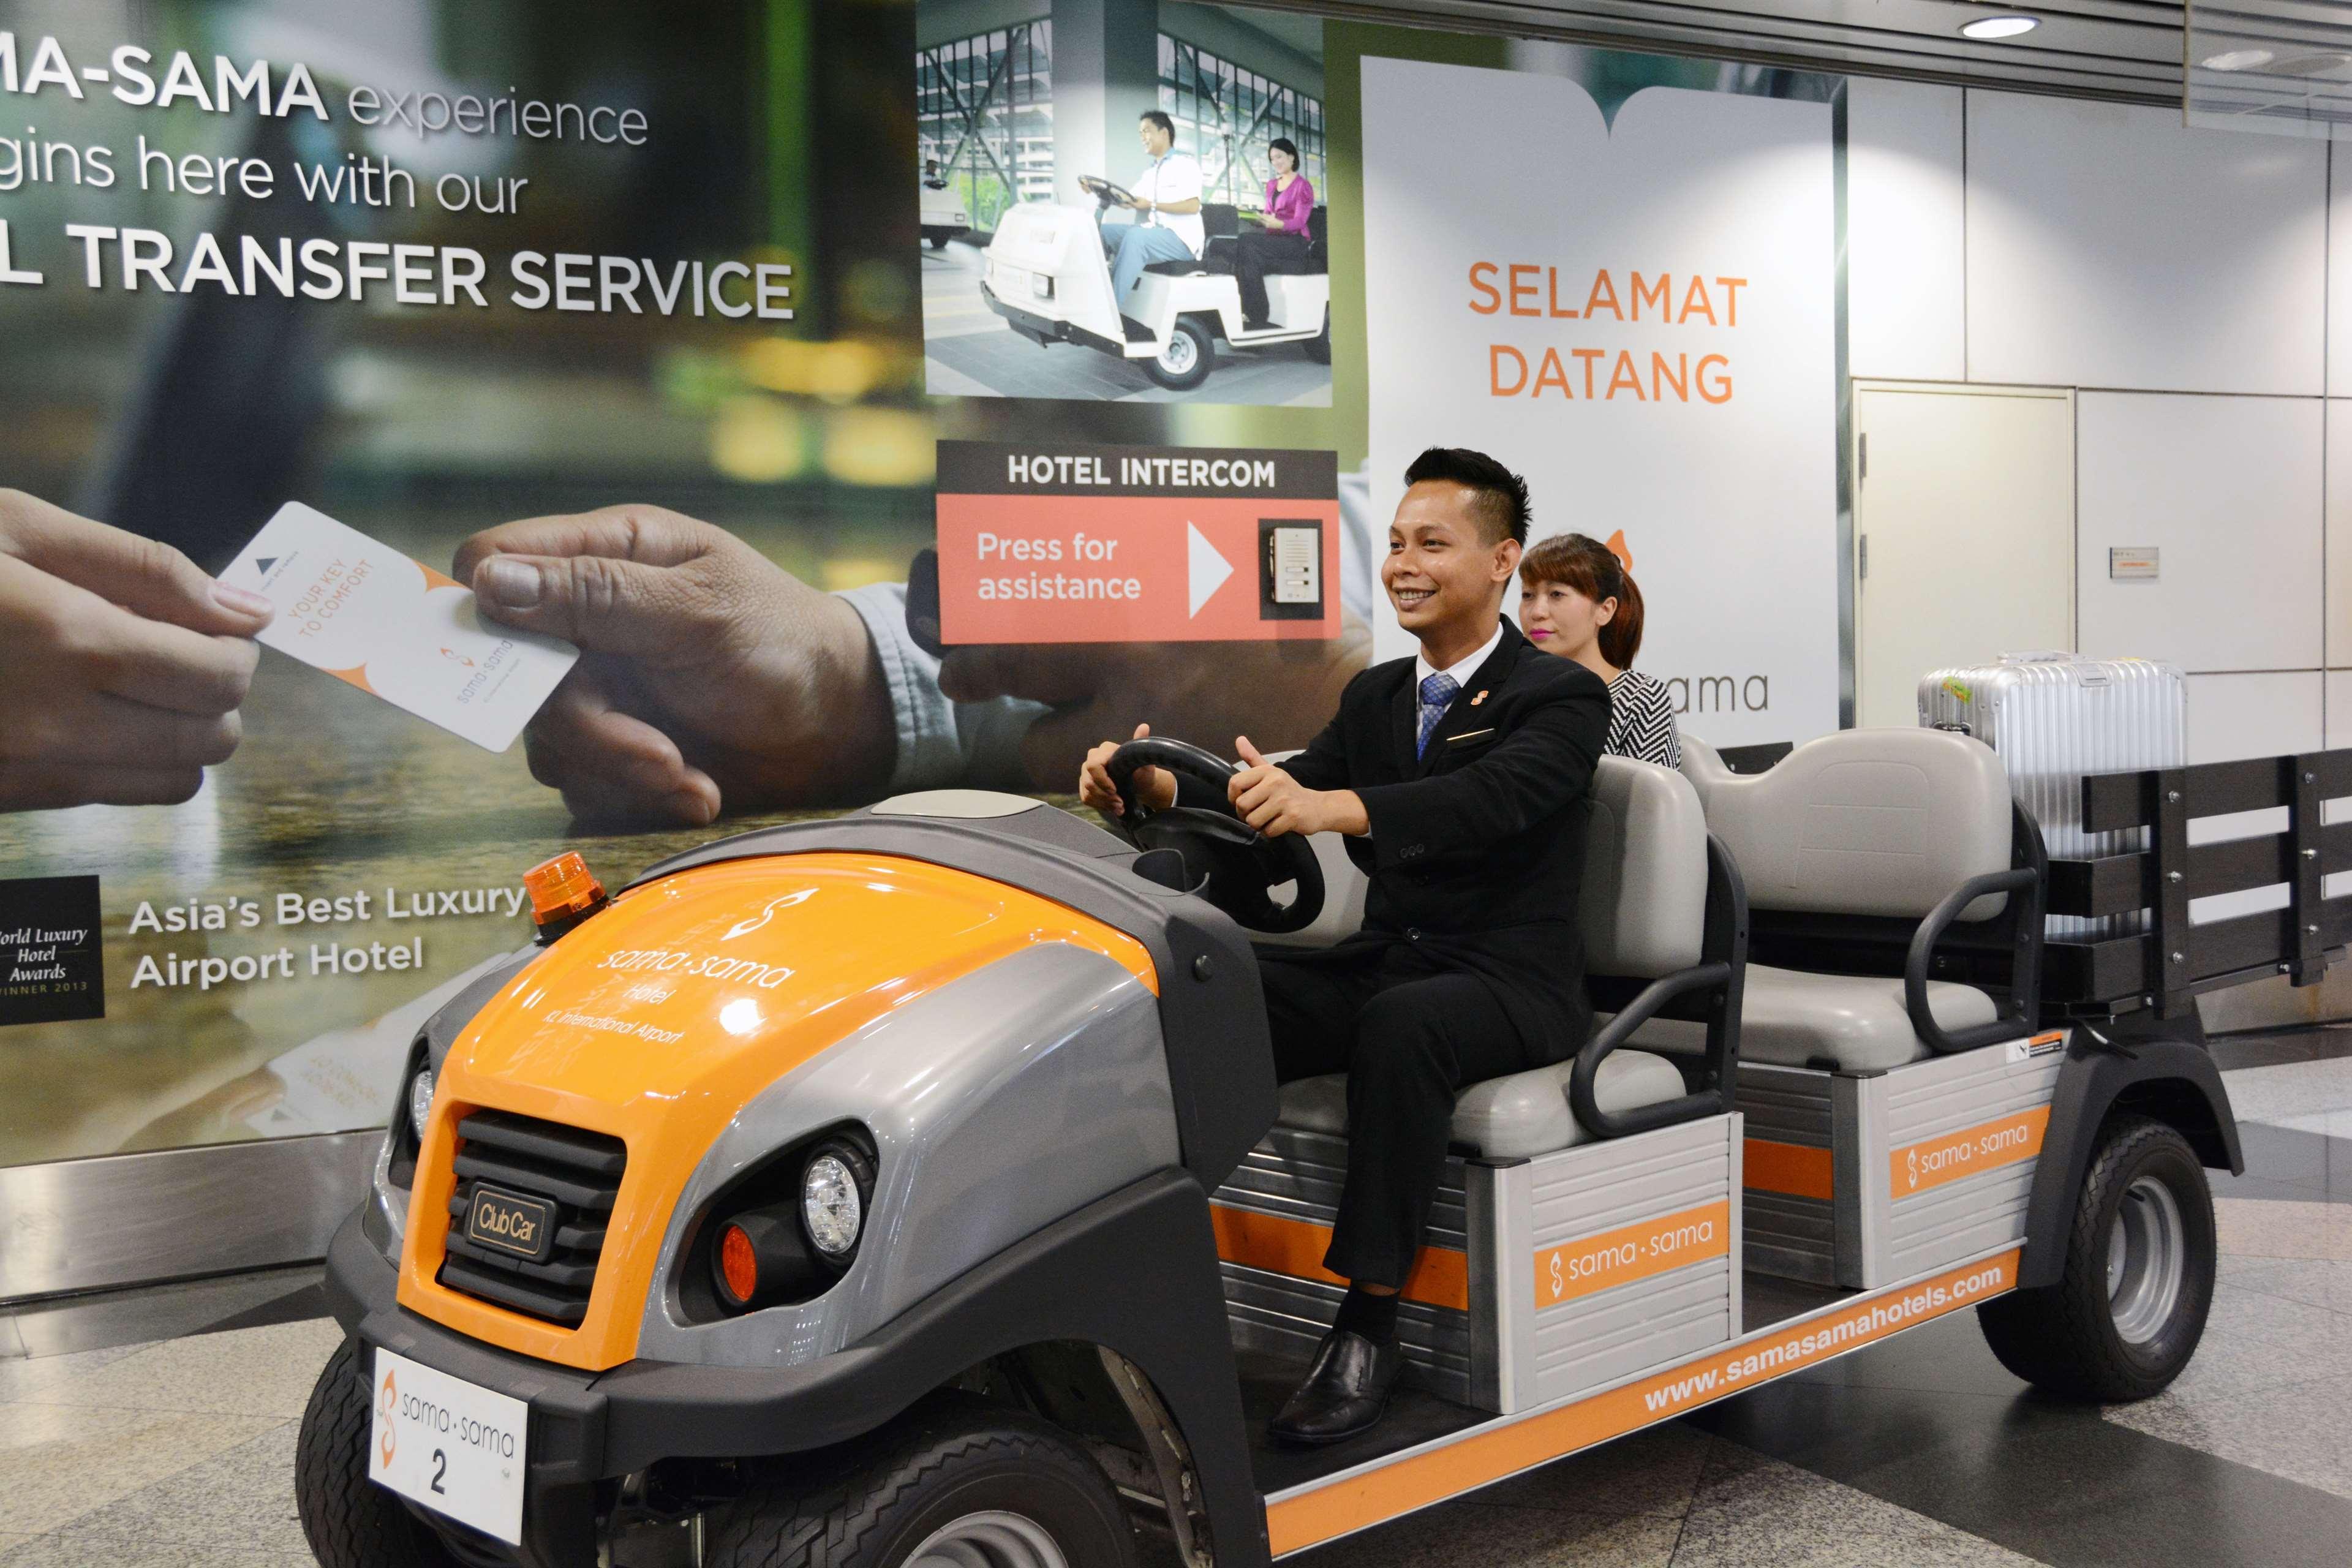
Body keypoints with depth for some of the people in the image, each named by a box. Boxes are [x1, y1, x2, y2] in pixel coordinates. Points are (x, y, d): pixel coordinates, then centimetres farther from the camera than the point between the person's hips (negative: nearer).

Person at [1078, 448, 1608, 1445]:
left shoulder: (1560, 698, -6)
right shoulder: (1375, 696, 15)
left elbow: (1489, 799, -27)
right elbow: (1278, 792, 2)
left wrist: (1331, 806, -45)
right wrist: (1161, 785, -20)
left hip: (1511, 982, -6)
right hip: (1385, 961, 6)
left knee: (1401, 1025, -38)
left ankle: (1370, 1324, -30)